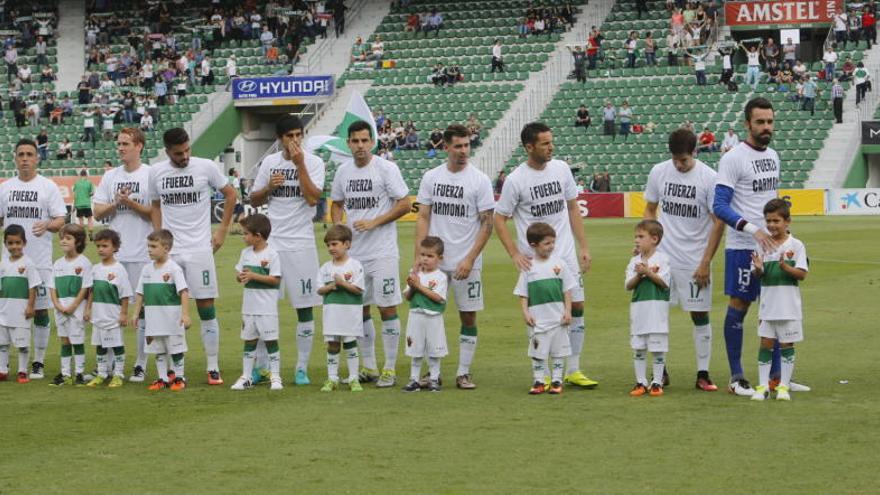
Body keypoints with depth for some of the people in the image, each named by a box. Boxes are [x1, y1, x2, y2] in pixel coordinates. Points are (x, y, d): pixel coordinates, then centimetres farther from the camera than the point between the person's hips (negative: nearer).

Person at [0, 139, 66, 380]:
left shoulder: (48, 187, 1)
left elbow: (61, 221, -3)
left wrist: (47, 225, -24)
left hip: (40, 261, -3)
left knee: (41, 310, 0)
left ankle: (38, 363, 8)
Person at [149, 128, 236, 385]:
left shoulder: (206, 167, -4)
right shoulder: (156, 172, 3)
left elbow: (230, 194, 9)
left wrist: (222, 231, 5)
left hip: (200, 248, -2)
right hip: (169, 250, 2)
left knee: (206, 307, -2)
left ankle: (213, 368, 2)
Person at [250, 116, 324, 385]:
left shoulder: (313, 162, -2)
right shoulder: (269, 162, 8)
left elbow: (312, 198, -16)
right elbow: (254, 201, 14)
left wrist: (299, 164, -16)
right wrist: (269, 187, -6)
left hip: (301, 244, -3)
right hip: (271, 242, 3)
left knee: (305, 306, 0)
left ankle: (302, 368, 7)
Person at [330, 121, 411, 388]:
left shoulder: (386, 168, -8)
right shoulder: (343, 171, 9)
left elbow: (405, 204, -9)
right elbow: (336, 203, 22)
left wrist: (374, 222, -15)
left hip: (382, 252, -6)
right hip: (354, 252, 6)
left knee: (387, 307, -4)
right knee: (359, 309, 10)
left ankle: (390, 370, 2)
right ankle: (369, 368, 20)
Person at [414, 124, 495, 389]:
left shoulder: (480, 180, -4)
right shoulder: (431, 177, 4)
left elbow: (487, 224, -5)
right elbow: (423, 218, 6)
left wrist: (470, 260, -13)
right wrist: (418, 257, -4)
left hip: (467, 263, -2)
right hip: (434, 260, 2)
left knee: (468, 316, 2)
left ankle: (464, 373, 10)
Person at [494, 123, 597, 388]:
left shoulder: (561, 169, 3)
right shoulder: (516, 180, -10)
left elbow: (573, 209, 11)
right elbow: (499, 220, -3)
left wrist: (583, 247, 8)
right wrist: (515, 255, -11)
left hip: (566, 254, 4)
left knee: (576, 307, 2)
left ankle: (573, 371, 11)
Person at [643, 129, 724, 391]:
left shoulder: (709, 178, -9)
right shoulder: (658, 172, 1)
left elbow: (718, 222, -6)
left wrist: (706, 262, -9)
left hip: (695, 259, -3)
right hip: (662, 255, 3)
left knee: (700, 314, 1)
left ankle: (703, 374, 8)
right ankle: (660, 371, 14)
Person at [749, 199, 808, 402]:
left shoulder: (796, 245, -4)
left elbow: (802, 274, -8)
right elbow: (757, 275, 6)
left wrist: (785, 266, -24)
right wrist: (758, 269, -16)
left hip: (789, 305, -2)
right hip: (767, 304, 3)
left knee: (786, 345, 5)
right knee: (766, 343, 4)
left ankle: (784, 386, 12)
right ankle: (763, 385, 8)